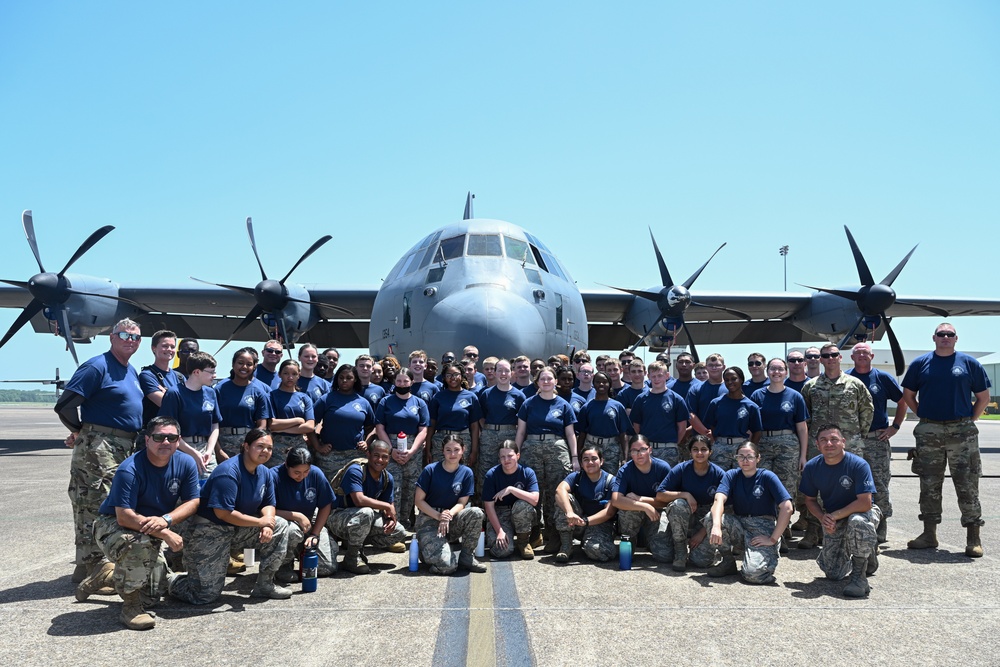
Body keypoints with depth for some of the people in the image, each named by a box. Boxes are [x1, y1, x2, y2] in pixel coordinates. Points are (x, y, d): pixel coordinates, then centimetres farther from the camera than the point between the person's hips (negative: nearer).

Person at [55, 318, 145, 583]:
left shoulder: (132, 372, 16)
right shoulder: (97, 366, -11)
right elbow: (65, 405, -16)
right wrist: (81, 431, -3)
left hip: (125, 448, 9)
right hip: (98, 446, -9)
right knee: (94, 506, -6)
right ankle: (90, 568, 0)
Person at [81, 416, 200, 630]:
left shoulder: (186, 464, -9)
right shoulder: (129, 470, -27)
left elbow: (192, 502, -7)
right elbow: (124, 517, -31)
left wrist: (165, 520, -27)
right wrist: (166, 534, -33)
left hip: (154, 534, 6)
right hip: (113, 526, -6)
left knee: (152, 595, 4)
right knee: (140, 543, -40)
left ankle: (109, 573, 32)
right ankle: (130, 606, -19)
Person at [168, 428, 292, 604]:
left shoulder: (265, 473, 2)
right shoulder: (229, 471, -24)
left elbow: (268, 504, 6)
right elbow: (223, 512, -28)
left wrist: (268, 525, -17)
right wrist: (260, 522, -21)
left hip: (237, 530, 8)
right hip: (207, 531, -8)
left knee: (280, 526, -3)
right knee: (205, 595, -9)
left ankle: (265, 584, 6)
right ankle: (172, 580, 24)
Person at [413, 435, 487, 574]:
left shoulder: (466, 473, 0)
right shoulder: (430, 470, -9)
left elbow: (462, 503, 0)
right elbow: (419, 500, -7)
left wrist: (449, 514, -22)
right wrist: (438, 516, -21)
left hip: (452, 519, 4)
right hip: (429, 519, -4)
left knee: (476, 513, -29)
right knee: (447, 566, -25)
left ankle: (466, 557, -9)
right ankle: (425, 547, 10)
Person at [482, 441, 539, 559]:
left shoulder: (527, 473, -9)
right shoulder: (492, 474, -11)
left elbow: (534, 500, -23)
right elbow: (489, 506, -11)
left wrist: (511, 489, -28)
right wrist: (499, 531, -19)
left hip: (522, 516, 1)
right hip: (498, 515, -1)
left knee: (522, 505, -35)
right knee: (503, 550, -27)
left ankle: (523, 542, -9)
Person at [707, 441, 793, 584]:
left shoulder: (767, 477, -6)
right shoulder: (731, 475, 3)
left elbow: (787, 508, -13)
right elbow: (719, 499, -16)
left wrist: (773, 539, -16)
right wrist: (716, 526, -35)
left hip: (762, 528, -4)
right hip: (739, 525, 4)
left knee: (753, 574, -28)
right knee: (711, 517, -26)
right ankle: (728, 561, -3)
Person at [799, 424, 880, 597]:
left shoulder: (858, 465, -23)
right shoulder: (812, 467, -9)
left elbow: (865, 503, -28)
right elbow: (810, 500, 3)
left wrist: (835, 515, -27)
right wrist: (823, 518, -16)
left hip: (862, 513, -4)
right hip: (832, 520, 4)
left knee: (857, 522, -42)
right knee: (833, 574, 0)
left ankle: (859, 576, -23)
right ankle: (868, 553, 32)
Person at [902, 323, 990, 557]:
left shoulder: (969, 363, 4)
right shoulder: (920, 363, 7)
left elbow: (983, 397, 8)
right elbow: (908, 395, 13)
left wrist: (969, 421, 2)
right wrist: (924, 417, 5)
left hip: (962, 432, -1)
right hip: (928, 432, 2)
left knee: (967, 485, -1)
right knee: (929, 485, 7)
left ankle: (973, 538, 6)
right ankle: (929, 534, 17)